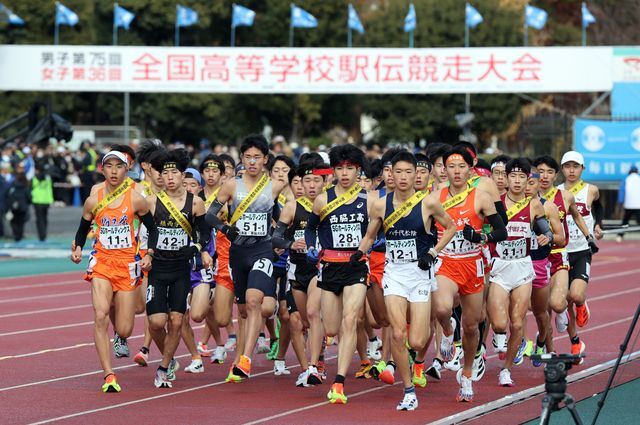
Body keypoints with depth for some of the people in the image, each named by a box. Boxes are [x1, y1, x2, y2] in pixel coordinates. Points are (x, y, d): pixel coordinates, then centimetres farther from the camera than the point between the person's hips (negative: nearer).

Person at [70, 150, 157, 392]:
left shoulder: (135, 200, -3)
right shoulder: (94, 201, 0)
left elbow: (153, 229, 8)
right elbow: (83, 229, 13)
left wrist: (149, 255, -6)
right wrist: (78, 249, -5)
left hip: (128, 264, 0)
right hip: (101, 263, 0)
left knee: (124, 330, 0)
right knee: (100, 317, -20)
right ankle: (109, 375, -17)